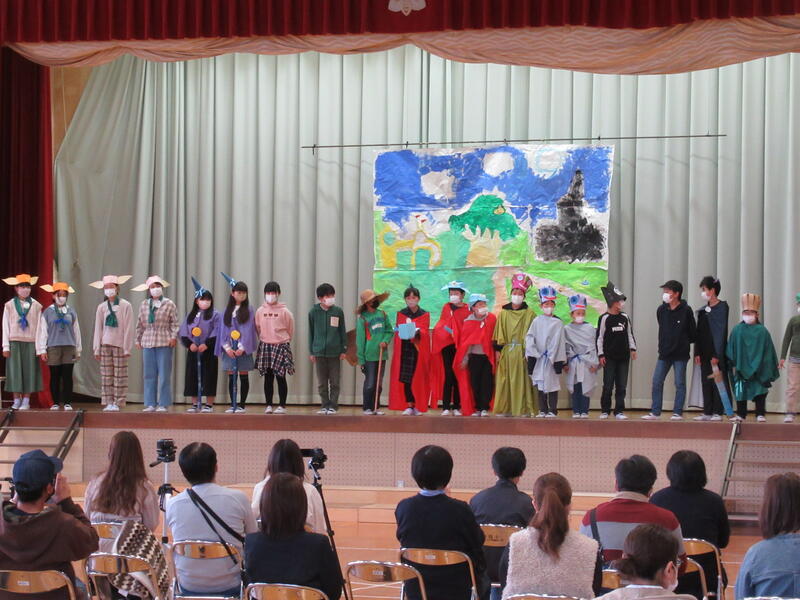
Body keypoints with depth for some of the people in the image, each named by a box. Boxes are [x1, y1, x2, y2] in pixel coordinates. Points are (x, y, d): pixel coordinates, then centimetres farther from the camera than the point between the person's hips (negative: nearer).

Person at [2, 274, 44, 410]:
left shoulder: (36, 306, 2)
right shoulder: (9, 305, 3)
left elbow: (39, 327, 1)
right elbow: (5, 326, 4)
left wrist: (41, 348, -2)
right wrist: (5, 346, -1)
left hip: (31, 343, 0)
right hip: (14, 342, 0)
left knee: (29, 371, 1)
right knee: (14, 371, 0)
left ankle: (26, 401, 7)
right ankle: (16, 400, 7)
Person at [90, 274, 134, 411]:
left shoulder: (125, 306, 0)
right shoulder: (101, 307, 9)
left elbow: (129, 328, -2)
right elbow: (98, 329, 10)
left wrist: (127, 348, -6)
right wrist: (96, 348, 5)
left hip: (120, 345, -3)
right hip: (105, 344, 3)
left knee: (119, 375, -1)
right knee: (106, 375, 1)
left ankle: (118, 403, 2)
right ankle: (108, 402, 5)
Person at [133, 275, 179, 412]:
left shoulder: (169, 304, 3)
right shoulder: (143, 305, 13)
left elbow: (175, 323, 0)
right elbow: (140, 324, 16)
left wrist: (174, 337, -11)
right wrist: (138, 339, 11)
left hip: (164, 343, -3)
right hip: (147, 343, 4)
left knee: (164, 374, -3)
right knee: (149, 375, 4)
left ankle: (164, 404, 1)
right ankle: (150, 404, 8)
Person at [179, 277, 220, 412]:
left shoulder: (214, 315, 1)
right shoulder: (191, 315, 12)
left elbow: (216, 333, -8)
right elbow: (183, 332, 6)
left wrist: (206, 344, -17)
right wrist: (189, 344, -9)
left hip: (208, 351, -4)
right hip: (193, 351, 4)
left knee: (208, 377, -3)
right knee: (192, 377, 5)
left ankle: (209, 404, 3)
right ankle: (195, 404, 13)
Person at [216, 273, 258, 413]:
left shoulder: (248, 310, -1)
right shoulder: (227, 311, 7)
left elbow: (249, 330, -6)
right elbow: (223, 330, 4)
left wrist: (242, 348, -15)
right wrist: (227, 348, -7)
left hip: (243, 349, -3)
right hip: (229, 349, 3)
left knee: (243, 376, 2)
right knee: (231, 377, 5)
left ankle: (241, 405, 7)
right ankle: (232, 405, 10)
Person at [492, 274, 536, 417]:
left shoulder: (529, 314, 4)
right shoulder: (503, 313, 11)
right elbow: (498, 334, 11)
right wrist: (498, 350, 3)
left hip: (521, 352, -3)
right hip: (506, 352, 3)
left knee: (521, 382, -4)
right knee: (504, 382, 1)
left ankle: (521, 409, -2)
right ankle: (504, 409, 5)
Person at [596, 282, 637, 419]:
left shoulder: (625, 318, 8)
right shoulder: (604, 318, -4)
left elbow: (630, 334, 16)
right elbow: (599, 337, -3)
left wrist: (632, 349, 5)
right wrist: (600, 354, -7)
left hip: (623, 356, 4)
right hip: (609, 357, -4)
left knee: (621, 386, 3)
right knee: (608, 385, -2)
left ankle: (619, 411, 7)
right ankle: (605, 410, 9)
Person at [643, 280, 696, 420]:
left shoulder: (686, 310, -8)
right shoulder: (661, 310, 3)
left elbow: (693, 332, -1)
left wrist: (684, 342, 6)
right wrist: (664, 344, 12)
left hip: (680, 354, -4)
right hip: (664, 353, 4)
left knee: (680, 384, 2)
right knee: (657, 382, 2)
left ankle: (677, 413, 7)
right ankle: (655, 412, 7)